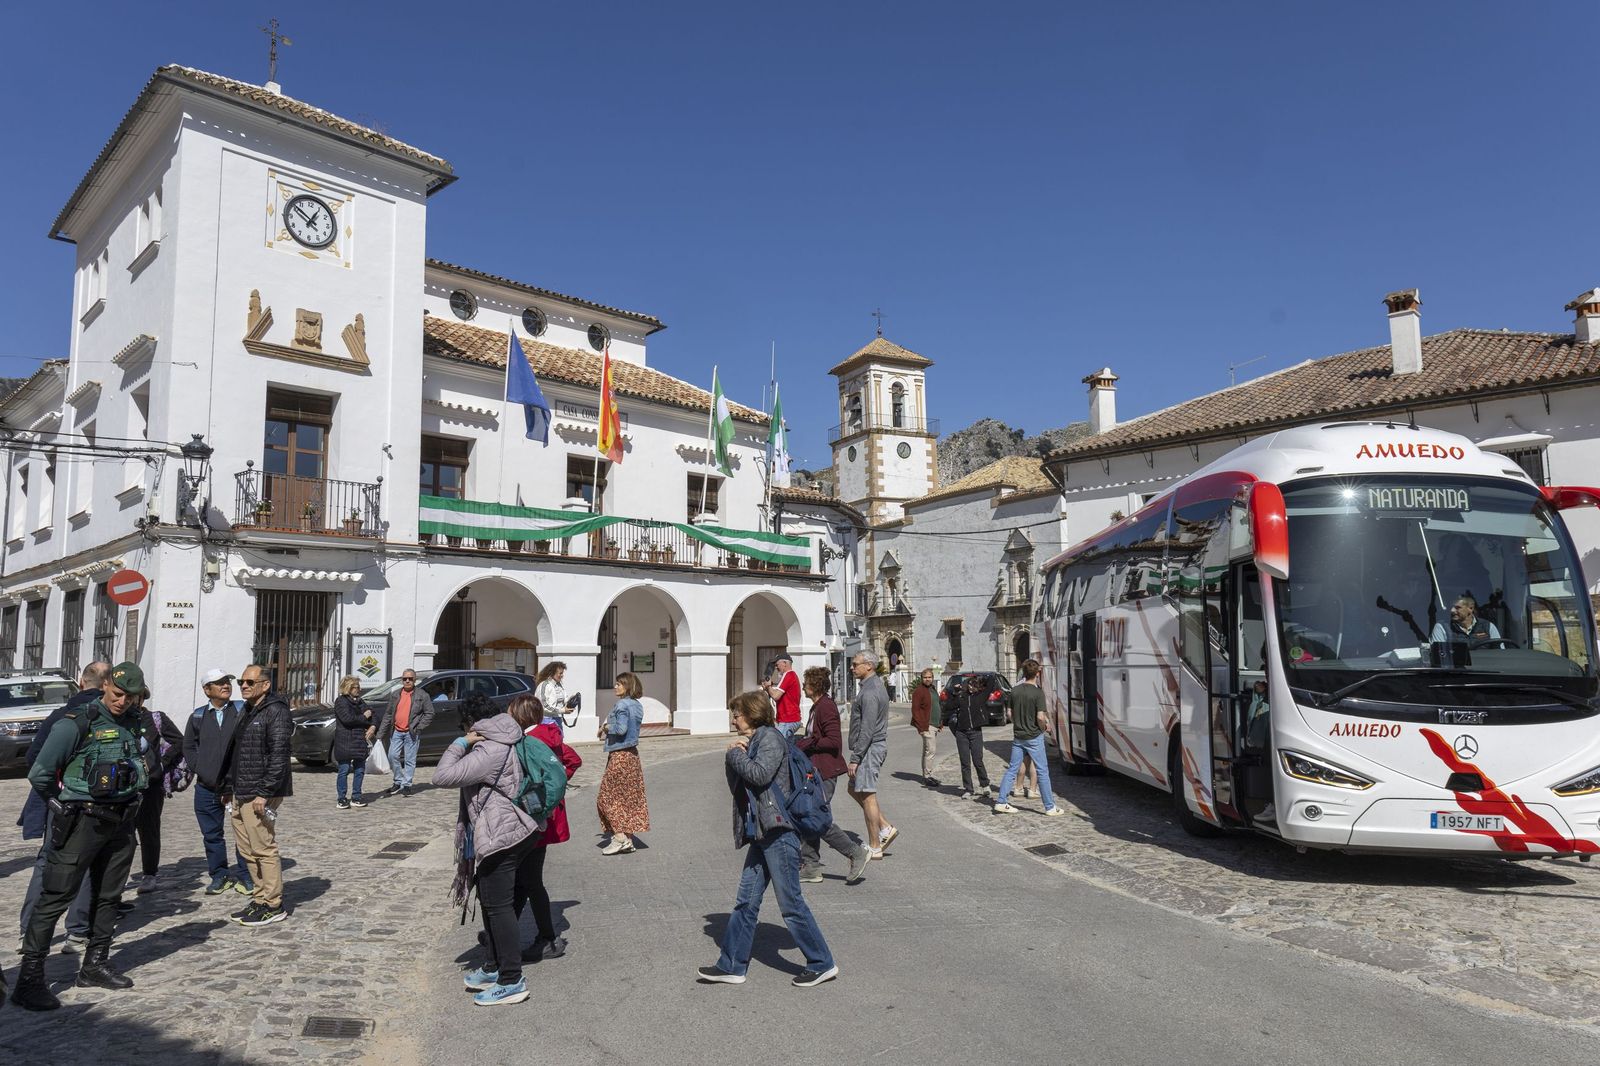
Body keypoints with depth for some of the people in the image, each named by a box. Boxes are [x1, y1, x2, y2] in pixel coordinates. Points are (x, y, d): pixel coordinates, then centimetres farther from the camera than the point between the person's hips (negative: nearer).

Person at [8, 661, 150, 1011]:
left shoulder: (133, 723, 8)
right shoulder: (77, 723, -13)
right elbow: (39, 774, -11)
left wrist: (130, 802, 13)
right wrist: (66, 803, 1)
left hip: (121, 823, 7)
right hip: (83, 822, -7)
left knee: (108, 896, 13)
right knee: (55, 897, -6)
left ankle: (95, 965, 24)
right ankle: (29, 979, 0)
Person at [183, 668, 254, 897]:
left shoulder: (242, 710, -2)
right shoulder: (198, 716, 7)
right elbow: (188, 746, 15)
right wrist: (199, 770, 2)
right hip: (207, 787, 3)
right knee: (211, 834, 11)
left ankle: (244, 876, 11)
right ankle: (219, 876, 24)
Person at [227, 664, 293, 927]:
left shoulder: (276, 711, -12)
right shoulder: (246, 712, 18)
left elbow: (279, 755, -19)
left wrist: (264, 793, -22)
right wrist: (230, 788, 19)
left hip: (260, 795, -9)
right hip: (241, 795, 9)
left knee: (263, 849, -5)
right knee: (248, 851, 13)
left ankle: (273, 905, 3)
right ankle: (261, 898, 22)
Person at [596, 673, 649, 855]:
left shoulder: (621, 705, -15)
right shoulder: (637, 705, 11)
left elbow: (621, 729, -25)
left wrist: (606, 727, -8)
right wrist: (607, 734, 14)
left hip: (620, 755, -9)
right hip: (632, 753, 9)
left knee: (607, 797, -1)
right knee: (630, 797, 11)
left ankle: (620, 838, -6)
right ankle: (628, 837, 14)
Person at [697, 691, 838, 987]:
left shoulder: (770, 738, -9)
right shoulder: (751, 742, 18)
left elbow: (760, 774, -23)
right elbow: (736, 786, 17)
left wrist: (735, 754, -8)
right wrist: (733, 757, 1)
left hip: (778, 832, -9)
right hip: (760, 833, 9)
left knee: (791, 903, -2)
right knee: (746, 902, 12)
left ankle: (822, 964, 9)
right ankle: (732, 966, 19)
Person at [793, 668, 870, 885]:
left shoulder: (826, 707, -16)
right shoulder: (817, 706, 16)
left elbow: (834, 742, -22)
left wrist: (806, 744, -18)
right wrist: (803, 743, 10)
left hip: (824, 772, -11)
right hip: (815, 771, 11)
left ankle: (857, 853, 3)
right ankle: (810, 867, 16)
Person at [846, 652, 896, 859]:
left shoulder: (870, 693, -20)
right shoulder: (877, 685, 13)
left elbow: (867, 730, -23)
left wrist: (855, 758, -20)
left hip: (869, 749, -10)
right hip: (876, 747, 10)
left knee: (867, 796, -2)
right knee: (854, 790, 18)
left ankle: (874, 847, 6)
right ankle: (885, 828, 20)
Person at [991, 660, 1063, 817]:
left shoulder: (1015, 691, 1)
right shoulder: (1038, 692, -15)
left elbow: (1011, 714, 8)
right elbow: (1040, 717, -20)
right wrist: (1045, 728, -2)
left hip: (1018, 736, 5)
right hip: (1034, 737, -5)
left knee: (1012, 769, 11)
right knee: (1042, 771, 4)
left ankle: (1002, 802, 9)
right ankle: (1050, 807, 9)